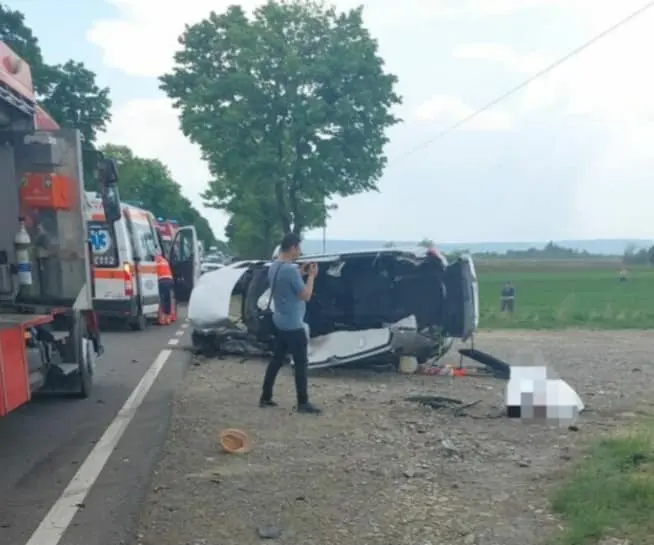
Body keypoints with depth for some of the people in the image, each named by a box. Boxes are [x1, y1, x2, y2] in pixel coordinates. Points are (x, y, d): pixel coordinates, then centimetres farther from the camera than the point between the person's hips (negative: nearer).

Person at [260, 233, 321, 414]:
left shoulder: (274, 266, 6)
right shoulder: (290, 269, -23)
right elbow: (305, 295, -19)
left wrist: (301, 273, 13)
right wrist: (311, 276, -7)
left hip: (280, 322, 9)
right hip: (293, 325, -9)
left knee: (277, 359, 16)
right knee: (301, 363, 0)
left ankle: (265, 397, 21)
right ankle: (303, 403, 6)